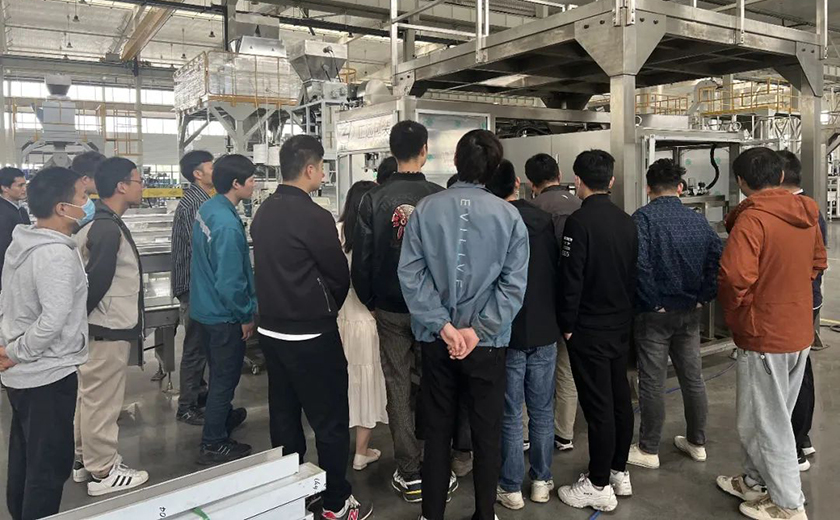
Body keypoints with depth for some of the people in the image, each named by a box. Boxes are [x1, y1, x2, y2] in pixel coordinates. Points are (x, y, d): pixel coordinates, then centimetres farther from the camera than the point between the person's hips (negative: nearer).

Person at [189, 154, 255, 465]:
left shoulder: (206, 209, 2)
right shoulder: (227, 224, -27)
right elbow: (230, 281, -27)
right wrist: (246, 317, -14)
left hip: (204, 308, 9)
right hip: (224, 315, -9)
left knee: (219, 372, 26)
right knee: (225, 378, 6)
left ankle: (222, 417, 47)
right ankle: (213, 445, 18)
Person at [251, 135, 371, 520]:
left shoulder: (263, 213, 5)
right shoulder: (313, 217, -18)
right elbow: (339, 274, -8)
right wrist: (328, 310, 11)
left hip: (272, 329, 8)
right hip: (311, 335, -8)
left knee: (283, 416, 16)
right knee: (330, 420, 4)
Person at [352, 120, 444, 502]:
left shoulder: (374, 200, -6)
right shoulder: (439, 197, -10)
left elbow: (361, 259, -4)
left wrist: (370, 301, 11)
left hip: (390, 308, 1)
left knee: (398, 388, 10)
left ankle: (408, 474, 18)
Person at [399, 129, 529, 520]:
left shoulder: (425, 209, -7)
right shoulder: (508, 215, -8)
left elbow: (411, 274, -11)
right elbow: (514, 283, -12)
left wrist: (442, 326, -10)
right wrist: (479, 330, -11)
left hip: (436, 339, 1)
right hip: (488, 342, -1)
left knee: (436, 430, 15)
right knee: (487, 432, 14)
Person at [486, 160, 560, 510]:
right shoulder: (544, 219, -1)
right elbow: (558, 268, 7)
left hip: (507, 333, -3)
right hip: (545, 330, 3)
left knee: (510, 414, 7)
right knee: (542, 410, 13)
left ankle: (511, 487, 16)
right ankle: (542, 481, 25)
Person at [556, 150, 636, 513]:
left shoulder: (579, 221, -17)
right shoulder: (627, 222, 5)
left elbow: (571, 279, -19)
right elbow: (633, 274, 11)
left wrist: (568, 325, -9)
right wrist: (625, 313, 18)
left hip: (589, 330, -7)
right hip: (621, 326, 8)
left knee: (598, 406, -1)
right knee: (620, 399, 15)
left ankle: (599, 485, 10)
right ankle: (619, 472, 28)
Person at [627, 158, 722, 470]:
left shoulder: (644, 217, -14)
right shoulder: (697, 220, 3)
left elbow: (639, 262, -26)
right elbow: (718, 258, -4)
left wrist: (653, 301, -16)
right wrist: (703, 296, 2)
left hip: (654, 313, -5)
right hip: (690, 314, 5)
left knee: (652, 383, 4)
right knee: (693, 378, 17)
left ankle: (648, 450, 15)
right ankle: (697, 442, 32)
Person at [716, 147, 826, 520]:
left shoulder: (752, 218, -21)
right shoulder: (807, 213, 4)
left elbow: (734, 276, -29)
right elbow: (817, 263, 17)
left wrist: (734, 314, -12)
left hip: (764, 334, -8)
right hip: (799, 331, 8)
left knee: (766, 422, 6)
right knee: (773, 415, 20)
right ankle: (756, 483, 35)